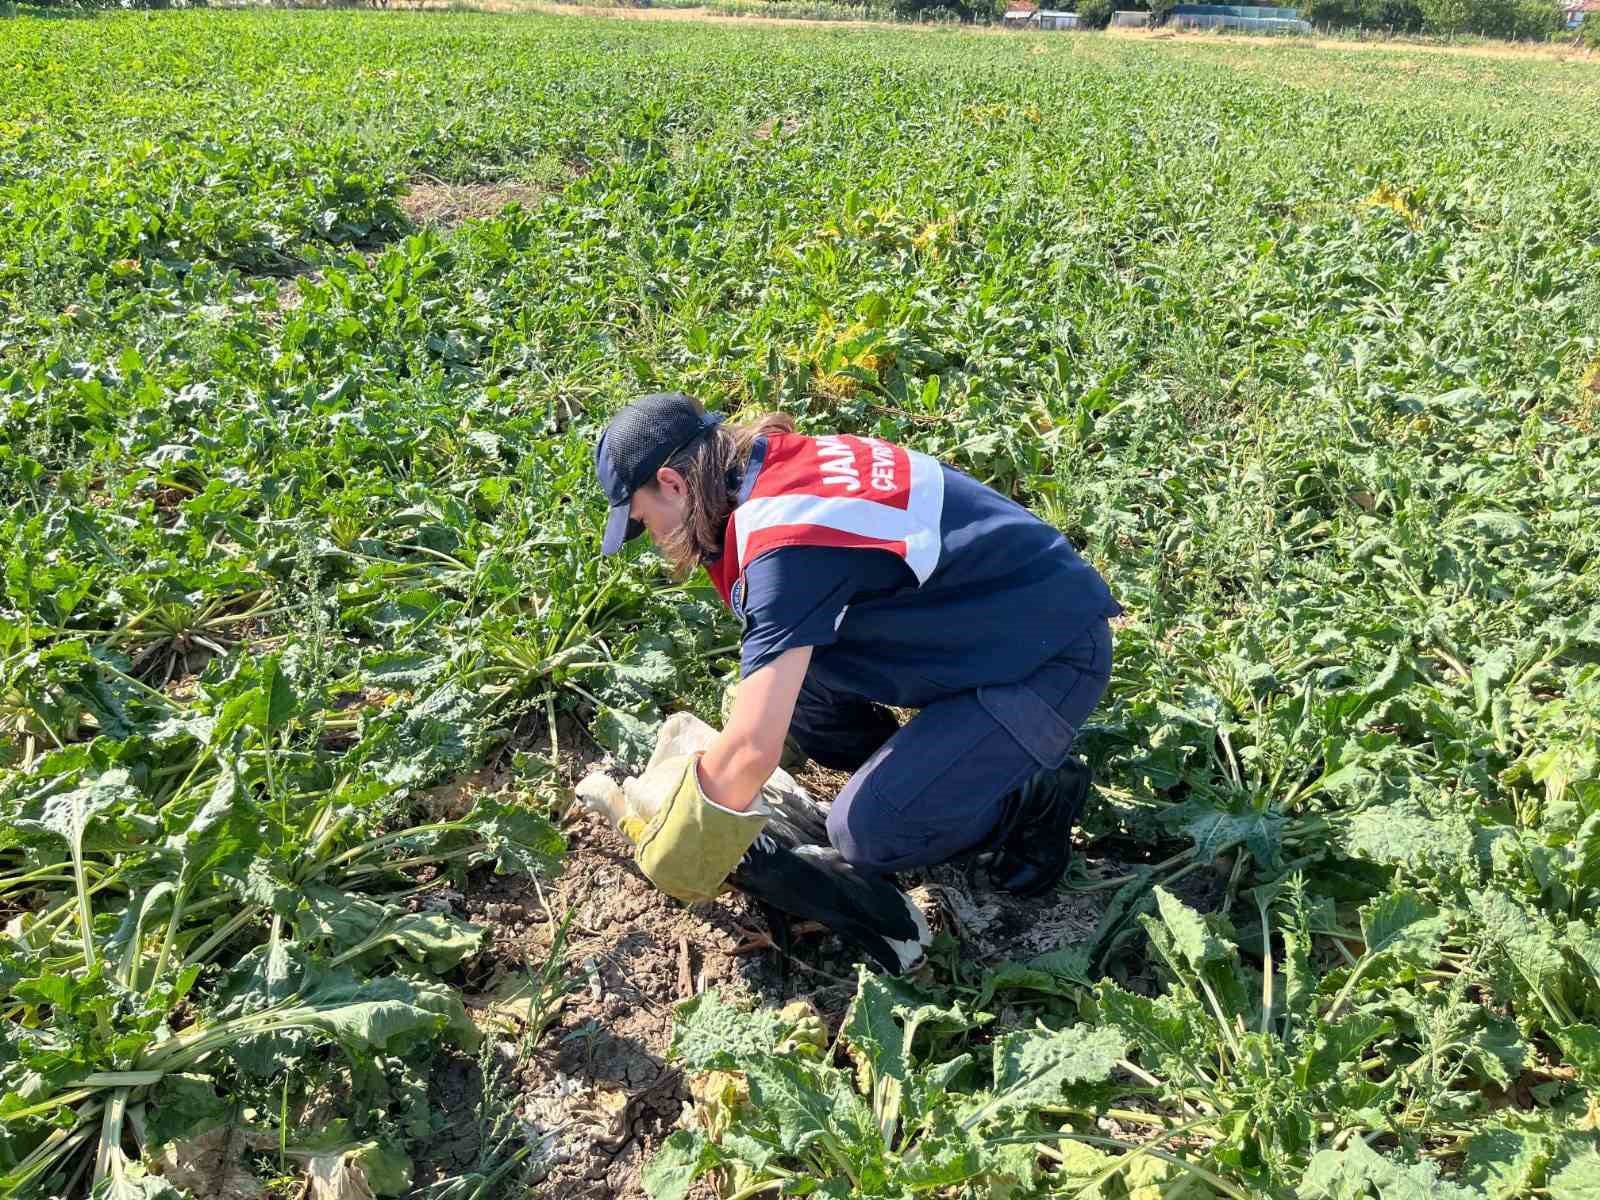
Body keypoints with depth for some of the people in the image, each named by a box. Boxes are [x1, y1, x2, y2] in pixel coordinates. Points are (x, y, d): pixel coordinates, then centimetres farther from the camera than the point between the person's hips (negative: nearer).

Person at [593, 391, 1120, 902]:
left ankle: (1039, 794, 7)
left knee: (867, 832, -15)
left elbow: (753, 748, -27)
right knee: (782, 660, 2)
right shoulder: (792, 463, -1)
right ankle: (916, 774, 17)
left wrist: (679, 858, -11)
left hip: (1049, 657, -9)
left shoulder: (787, 540, -28)